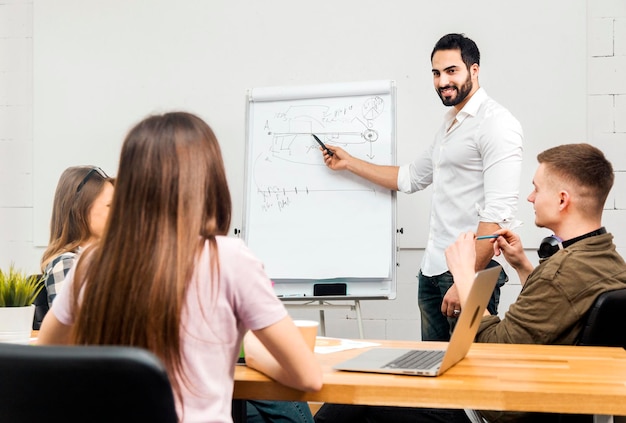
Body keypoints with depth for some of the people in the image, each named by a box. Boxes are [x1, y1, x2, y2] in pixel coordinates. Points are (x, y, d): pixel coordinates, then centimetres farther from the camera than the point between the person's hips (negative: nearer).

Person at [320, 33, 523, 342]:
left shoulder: (496, 123, -12)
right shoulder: (450, 123, 19)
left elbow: (499, 214, -20)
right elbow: (410, 177, 30)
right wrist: (348, 162, 28)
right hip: (432, 269, 9)